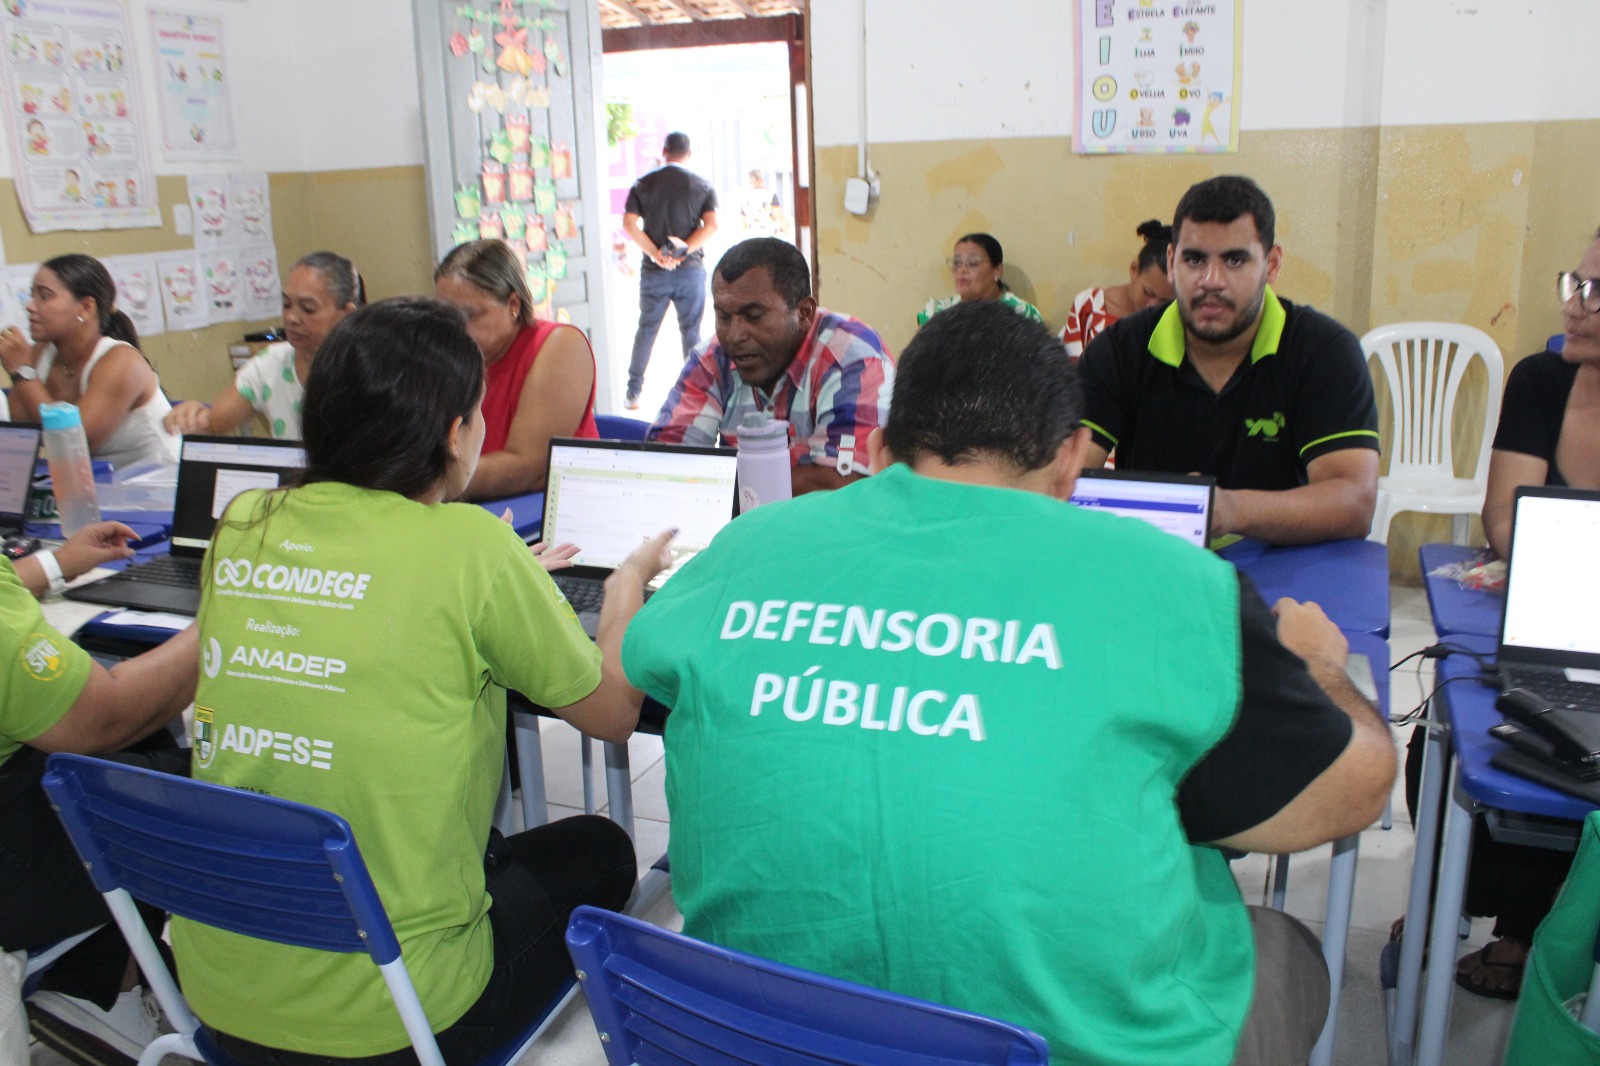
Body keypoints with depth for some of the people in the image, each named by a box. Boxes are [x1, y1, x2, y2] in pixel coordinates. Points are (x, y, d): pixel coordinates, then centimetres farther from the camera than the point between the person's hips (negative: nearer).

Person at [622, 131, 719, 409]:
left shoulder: (643, 184, 5)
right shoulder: (703, 185, 4)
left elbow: (629, 224, -6)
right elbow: (711, 224, -9)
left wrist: (655, 253, -10)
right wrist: (685, 250, -14)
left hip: (653, 271, 1)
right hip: (691, 270, -1)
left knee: (646, 330, 11)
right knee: (691, 333, 5)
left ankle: (632, 393, 12)